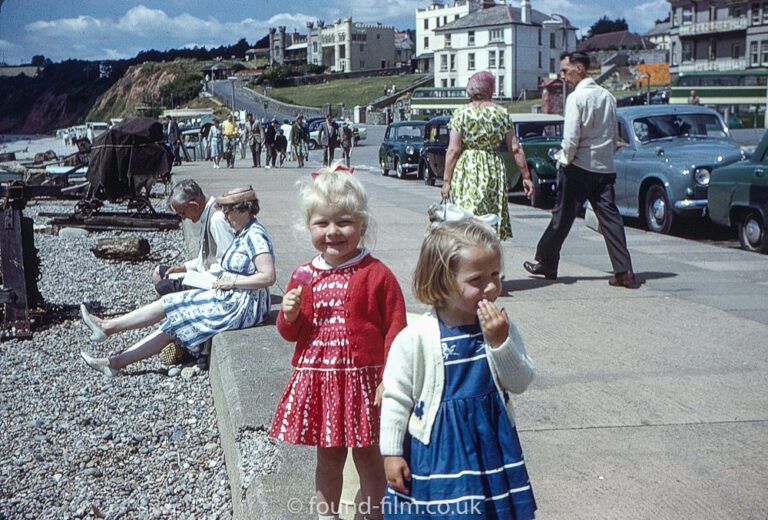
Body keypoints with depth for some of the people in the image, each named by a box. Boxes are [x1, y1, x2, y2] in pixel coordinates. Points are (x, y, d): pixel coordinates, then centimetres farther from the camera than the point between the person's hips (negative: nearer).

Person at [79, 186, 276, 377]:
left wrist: (230, 283, -19)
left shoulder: (255, 235, -17)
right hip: (228, 300, 9)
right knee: (172, 324, 2)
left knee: (169, 304, -6)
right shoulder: (243, 234, 14)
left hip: (241, 308, -9)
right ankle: (115, 362, 4)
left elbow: (269, 277, -25)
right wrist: (221, 281, 4)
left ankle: (107, 326, 4)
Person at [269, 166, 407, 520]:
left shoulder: (376, 275, -10)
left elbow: (394, 330, -9)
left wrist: (389, 378, -14)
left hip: (362, 380, -4)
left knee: (368, 458, 9)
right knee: (328, 458, 18)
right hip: (317, 381, 4)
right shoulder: (305, 277, 4)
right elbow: (290, 333, 13)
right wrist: (290, 316, -9)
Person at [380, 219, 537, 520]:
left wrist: (501, 341, -19)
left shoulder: (500, 327, -5)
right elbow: (396, 398, -8)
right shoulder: (416, 337, -16)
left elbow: (521, 383, -5)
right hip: (436, 448, -3)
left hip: (491, 442, 4)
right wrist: (391, 453, -5)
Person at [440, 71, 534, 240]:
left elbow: (453, 150, -7)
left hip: (466, 171, -2)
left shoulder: (460, 113, -2)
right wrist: (526, 177, 9)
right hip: (494, 172, 2)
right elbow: (516, 149, 3)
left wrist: (446, 181, -3)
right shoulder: (501, 113, 4)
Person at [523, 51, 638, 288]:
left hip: (579, 168, -6)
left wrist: (564, 160, -2)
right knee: (610, 218, 3)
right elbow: (614, 135, 15)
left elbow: (571, 138, -17)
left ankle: (546, 263, 20)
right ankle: (624, 272, -2)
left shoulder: (577, 97, -12)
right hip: (606, 168, 6)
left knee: (562, 217, 6)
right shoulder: (607, 96, 11)